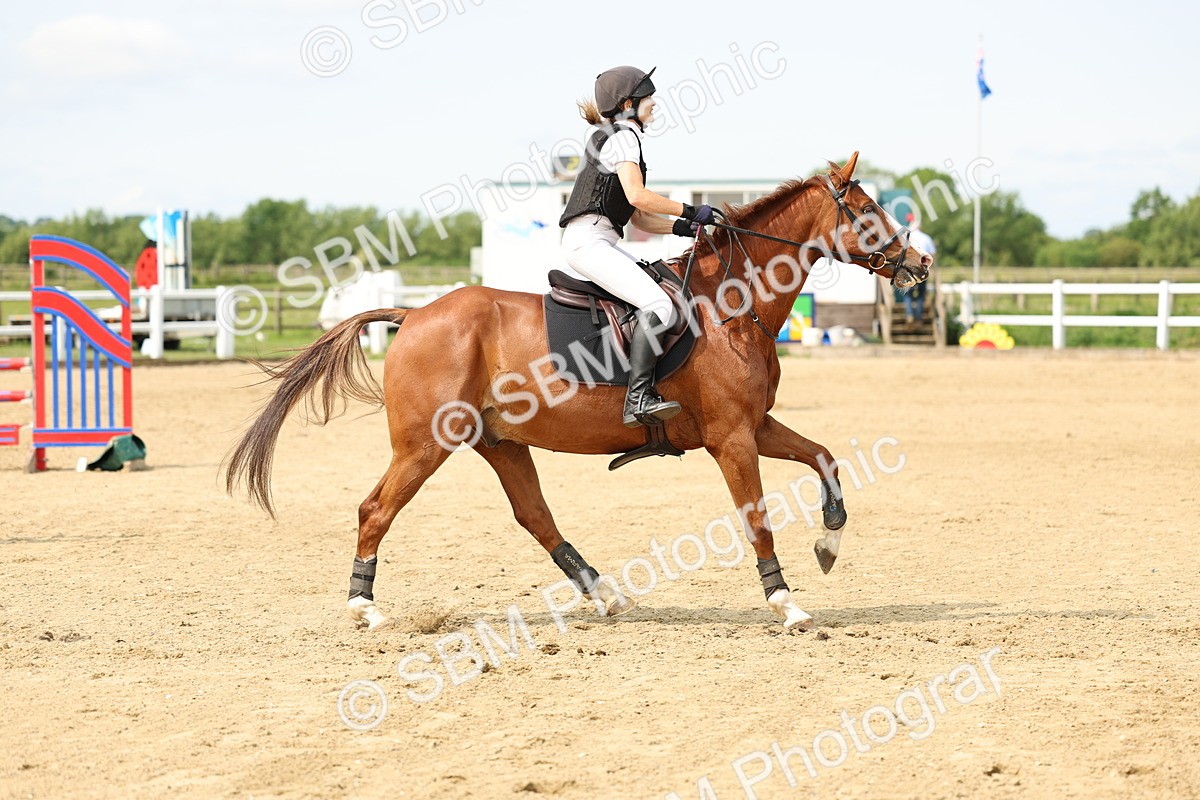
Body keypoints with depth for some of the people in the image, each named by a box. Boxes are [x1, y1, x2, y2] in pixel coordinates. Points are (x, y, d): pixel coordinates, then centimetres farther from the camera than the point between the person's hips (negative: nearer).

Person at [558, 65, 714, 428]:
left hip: (598, 243, 11)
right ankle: (639, 398, -33)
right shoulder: (623, 136, -3)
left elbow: (641, 219, 24)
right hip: (589, 240, -11)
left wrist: (682, 227, 9)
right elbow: (637, 196, -19)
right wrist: (689, 211, -10)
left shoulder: (621, 137, 27)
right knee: (658, 305, -25)